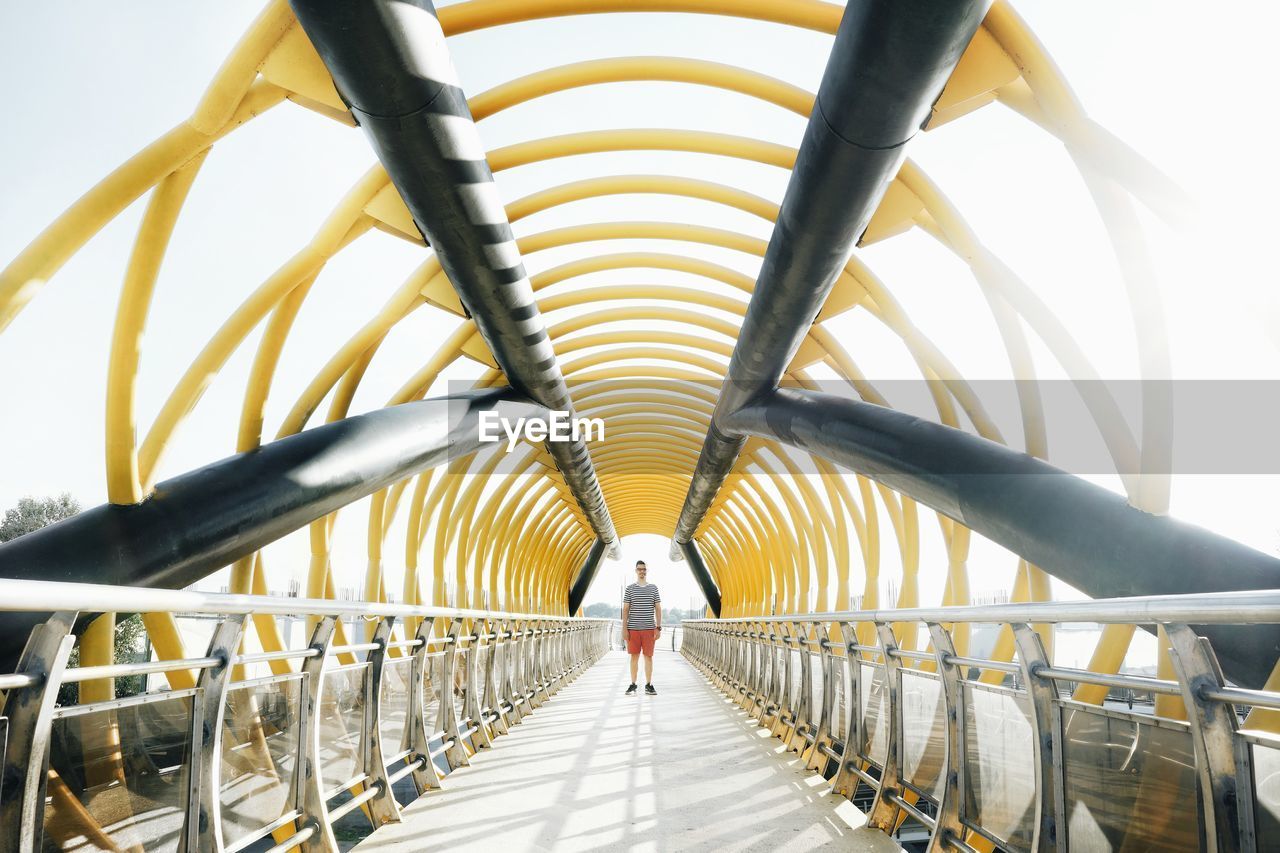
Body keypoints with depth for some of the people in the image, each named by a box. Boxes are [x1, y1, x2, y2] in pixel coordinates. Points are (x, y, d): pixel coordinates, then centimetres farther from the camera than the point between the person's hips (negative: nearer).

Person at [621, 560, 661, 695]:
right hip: (633, 628, 0)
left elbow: (658, 609, 7)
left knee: (648, 656, 2)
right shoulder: (630, 589, 5)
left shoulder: (653, 588, 6)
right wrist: (624, 628, -2)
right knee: (634, 656, 5)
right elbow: (625, 609, 4)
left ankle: (648, 685, 10)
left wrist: (659, 628, 0)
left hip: (649, 628, 0)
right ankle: (633, 684, 13)